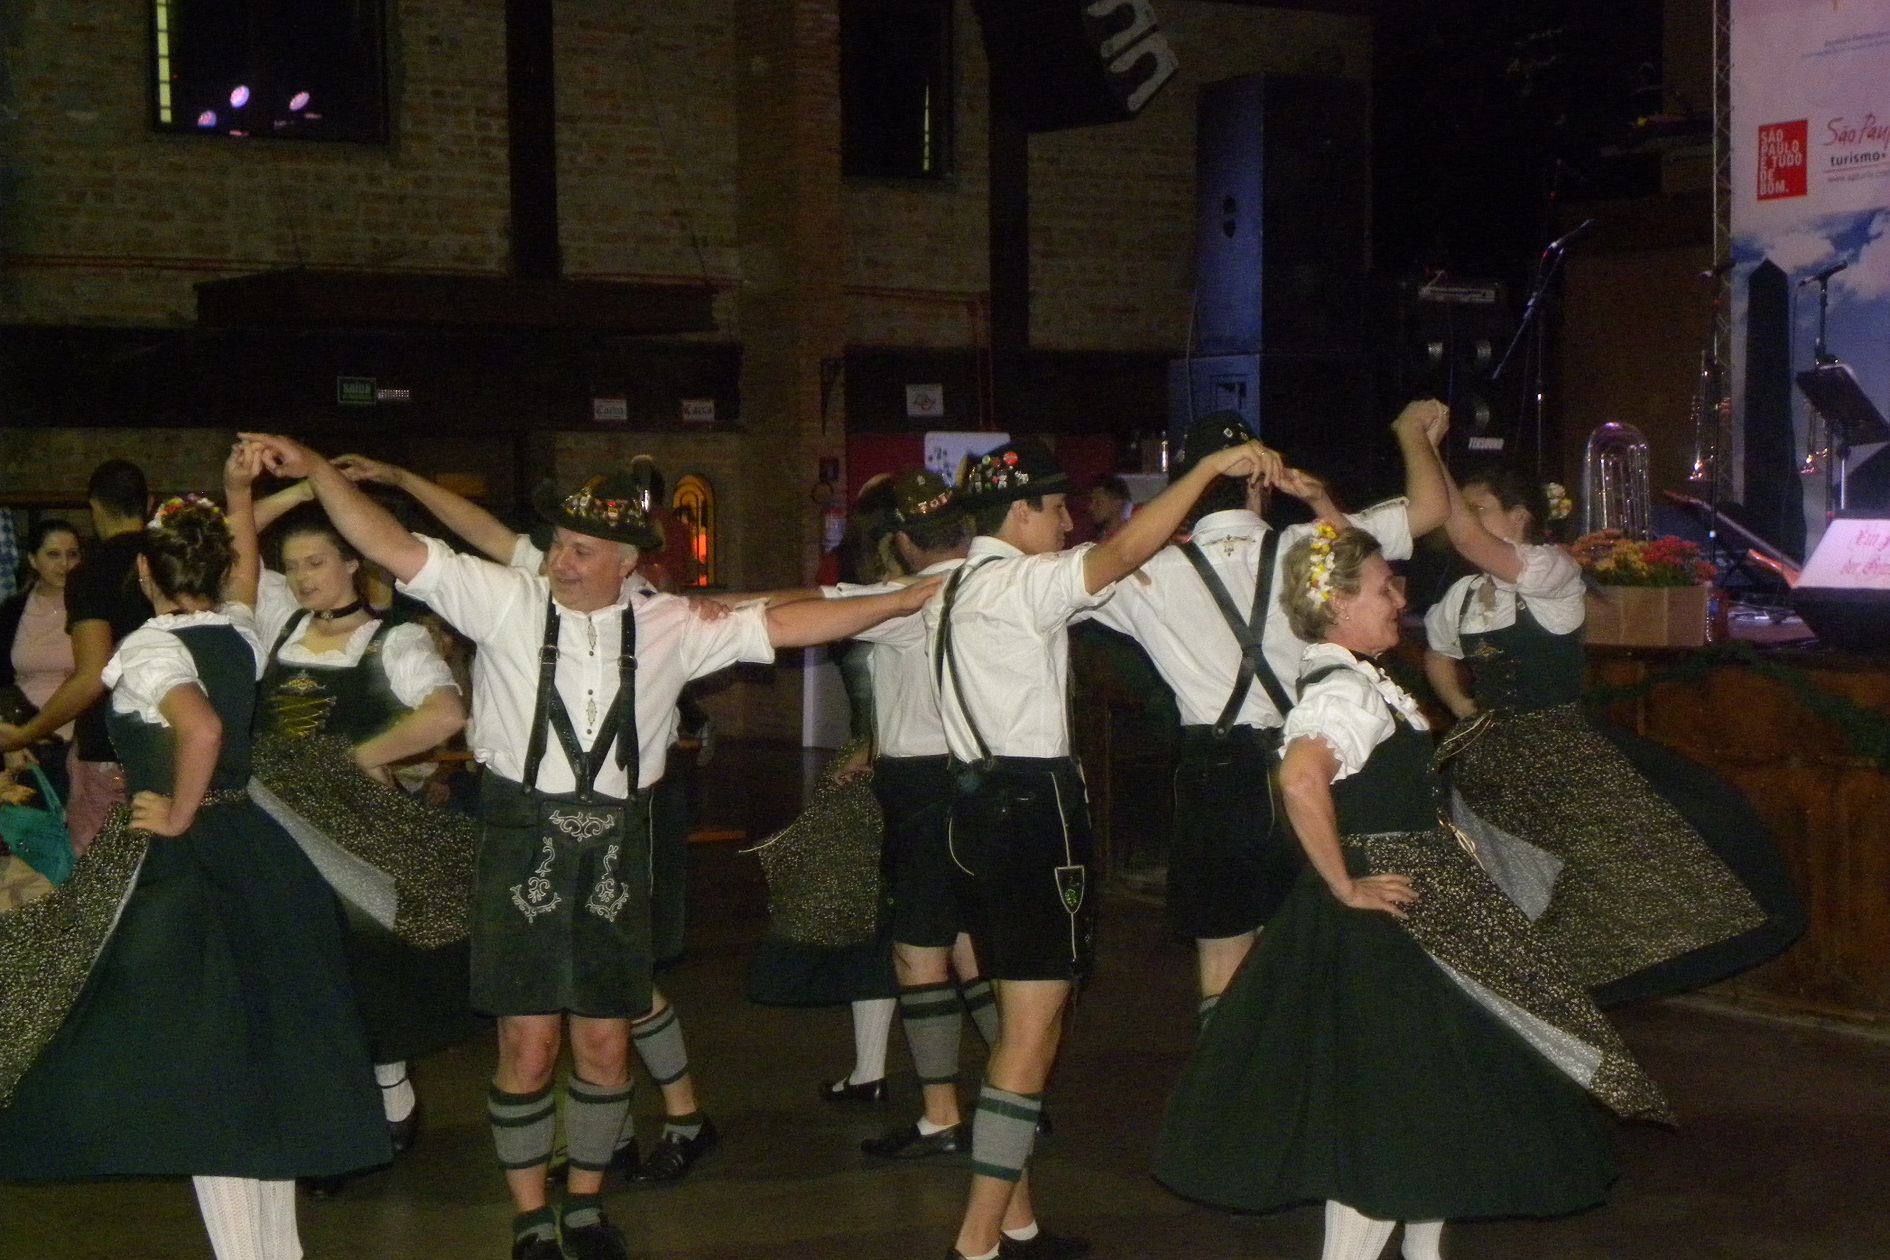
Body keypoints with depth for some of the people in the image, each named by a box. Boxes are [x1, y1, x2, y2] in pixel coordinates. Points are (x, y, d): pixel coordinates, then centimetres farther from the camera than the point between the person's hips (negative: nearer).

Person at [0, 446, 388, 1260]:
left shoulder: (152, 648, -15)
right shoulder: (240, 635, 5)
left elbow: (202, 727, -35)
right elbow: (246, 569, 29)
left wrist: (179, 816, -22)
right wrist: (238, 494, 31)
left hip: (179, 861, -8)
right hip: (258, 850, 8)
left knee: (199, 1069, -4)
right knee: (258, 1061, 15)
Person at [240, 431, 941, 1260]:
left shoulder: (667, 627, 5)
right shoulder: (508, 603, -1)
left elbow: (786, 625, 6)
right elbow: (394, 550, -7)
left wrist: (907, 600, 4)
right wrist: (314, 468, -16)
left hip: (616, 853, 2)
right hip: (525, 848, -2)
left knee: (606, 1045, 8)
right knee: (529, 1047, 1)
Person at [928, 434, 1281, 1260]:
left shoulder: (955, 588, 16)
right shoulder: (1020, 582, -13)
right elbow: (1124, 554, -24)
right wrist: (1211, 467, -23)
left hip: (979, 810, 10)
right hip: (1035, 811, -10)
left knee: (1023, 1027, 15)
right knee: (1031, 1036, -8)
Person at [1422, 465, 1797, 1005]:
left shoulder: (1552, 571, -11)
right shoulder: (1462, 596, 10)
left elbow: (1468, 539, -28)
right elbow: (1438, 656, 31)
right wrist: (1460, 704, 11)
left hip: (1559, 752, -6)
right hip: (1488, 761, 6)